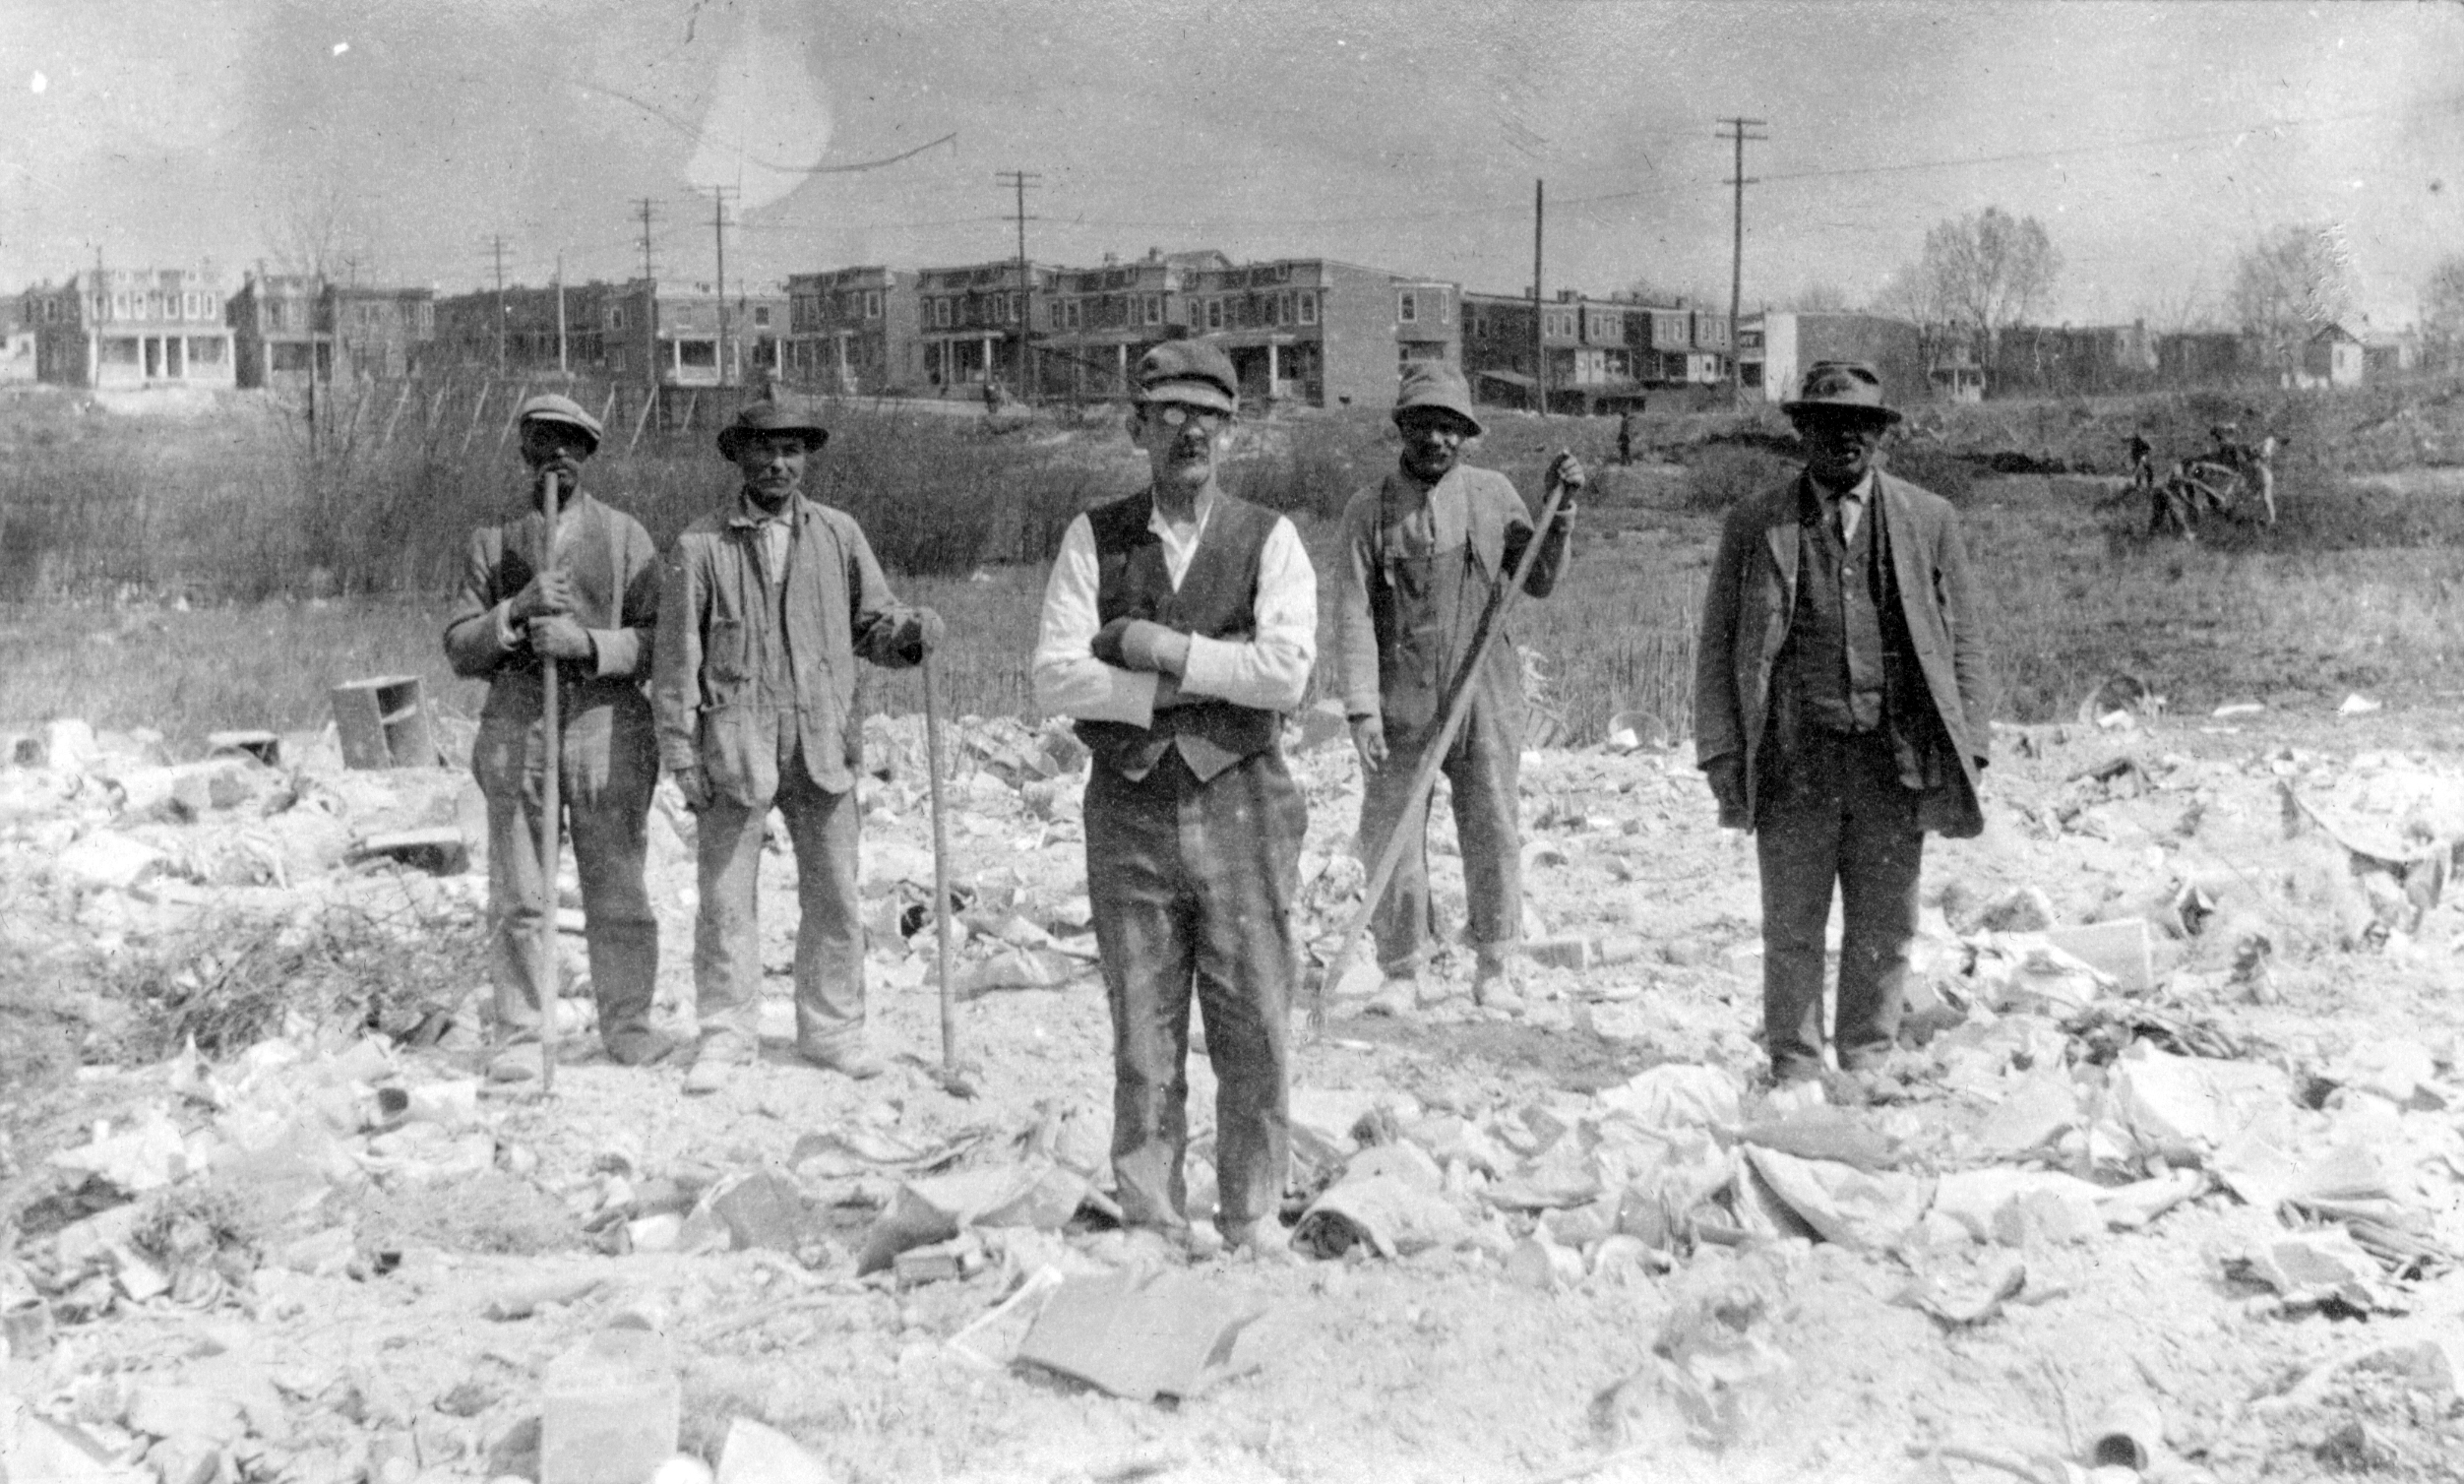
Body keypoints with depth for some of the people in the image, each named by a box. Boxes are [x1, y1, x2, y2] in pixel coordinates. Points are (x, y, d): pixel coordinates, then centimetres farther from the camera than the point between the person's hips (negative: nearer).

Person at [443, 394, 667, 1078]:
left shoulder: (624, 535, 9)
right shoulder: (493, 540, 12)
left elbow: (657, 640, 2)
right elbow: (459, 648, 7)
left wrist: (587, 642, -14)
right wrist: (517, 611, -10)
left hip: (606, 722, -1)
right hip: (517, 726, 1)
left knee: (618, 891, 2)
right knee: (517, 898, 1)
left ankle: (627, 1025, 14)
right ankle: (520, 1035, 10)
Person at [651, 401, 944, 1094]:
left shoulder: (839, 534, 8)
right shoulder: (700, 546, 0)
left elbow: (871, 622, 12)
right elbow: (678, 657, 1)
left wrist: (911, 630, -11)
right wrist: (680, 752, -3)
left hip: (822, 743, 2)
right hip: (735, 745, -2)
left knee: (833, 896, 7)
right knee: (725, 899, 2)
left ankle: (832, 1030, 20)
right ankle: (725, 1036, 15)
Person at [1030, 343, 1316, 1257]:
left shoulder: (1269, 541, 5)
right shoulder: (1094, 539, 6)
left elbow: (1287, 670, -10)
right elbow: (1055, 677, -5)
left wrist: (1164, 649, -12)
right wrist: (1189, 690, -10)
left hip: (1241, 808, 0)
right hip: (1130, 813, 1)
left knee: (1256, 1034, 3)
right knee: (1143, 1039, 6)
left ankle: (1253, 1219, 17)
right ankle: (1152, 1223, 18)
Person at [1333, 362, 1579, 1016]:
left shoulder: (1492, 494, 5)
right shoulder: (1369, 509, 0)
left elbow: (1539, 583, 12)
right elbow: (1353, 615, -4)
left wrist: (1560, 512, -2)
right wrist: (1361, 708, -12)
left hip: (1484, 698, 1)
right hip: (1400, 705, -1)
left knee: (1493, 834, 6)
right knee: (1392, 839, 2)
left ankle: (1494, 969, 20)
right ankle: (1402, 972, 16)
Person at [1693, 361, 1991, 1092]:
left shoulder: (1929, 520, 9)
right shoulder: (1754, 525, 6)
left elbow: (1963, 642, 10)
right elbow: (1717, 645, 6)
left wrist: (1966, 747, 2)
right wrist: (1722, 751, -2)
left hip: (1895, 759, 1)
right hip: (1793, 758, -1)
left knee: (1885, 929, 8)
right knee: (1793, 929, 4)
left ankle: (1866, 1064, 24)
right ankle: (1794, 1068, 18)